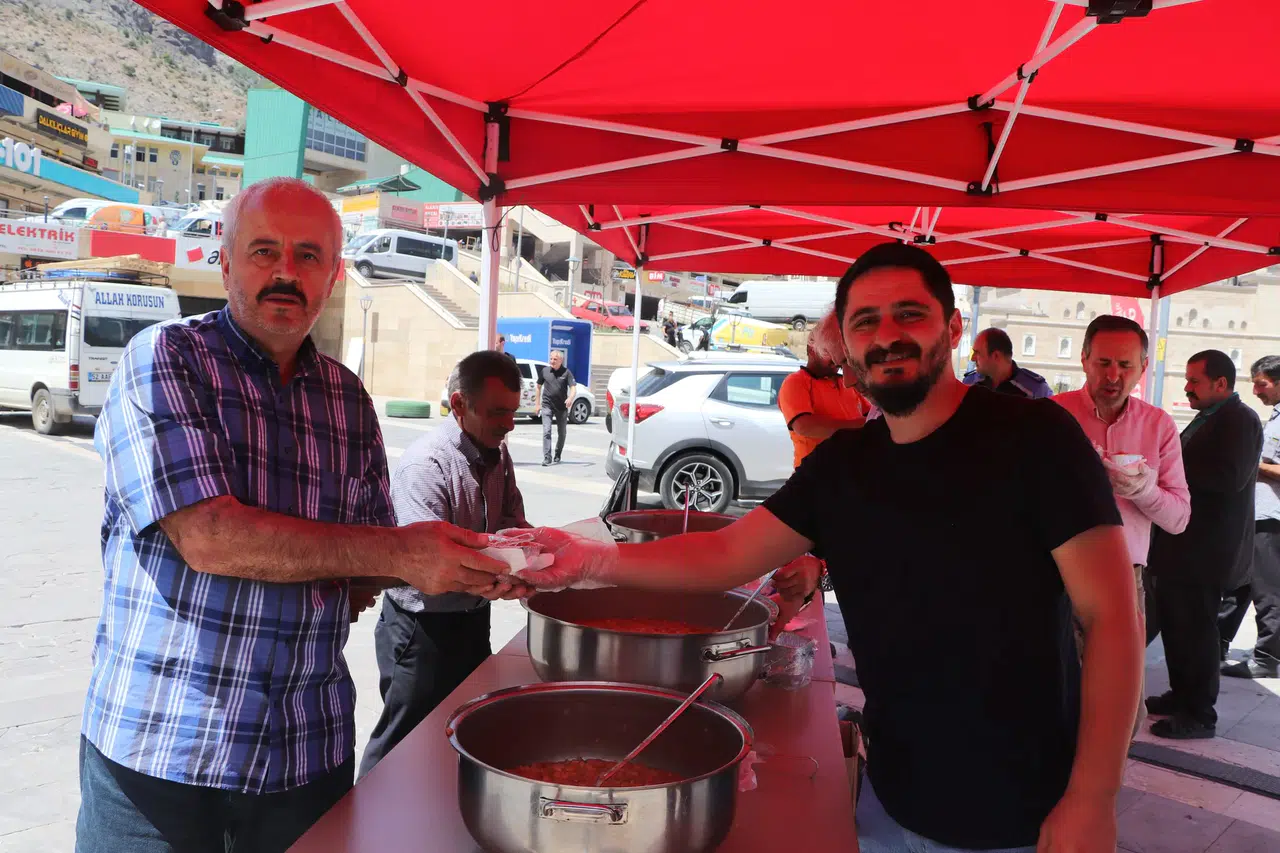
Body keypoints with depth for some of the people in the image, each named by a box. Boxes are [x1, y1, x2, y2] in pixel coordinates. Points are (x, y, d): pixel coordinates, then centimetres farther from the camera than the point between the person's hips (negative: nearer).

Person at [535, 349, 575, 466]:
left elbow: (572, 388, -10)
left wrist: (570, 398, -31)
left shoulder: (566, 372, -5)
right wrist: (537, 403, 8)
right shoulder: (544, 371, 0)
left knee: (561, 433, 12)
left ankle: (557, 457, 28)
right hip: (547, 406, 0)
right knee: (546, 432, -12)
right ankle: (547, 458, -15)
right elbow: (539, 387, 11)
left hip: (562, 407, 0)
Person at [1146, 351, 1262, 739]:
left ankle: (1200, 715, 8)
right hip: (1182, 545, 10)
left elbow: (1230, 478, -27)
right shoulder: (1207, 418, 16)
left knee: (1195, 628, -3)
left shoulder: (1240, 420, -14)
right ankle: (1182, 695, 30)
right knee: (1174, 622, 17)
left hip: (1205, 549, -10)